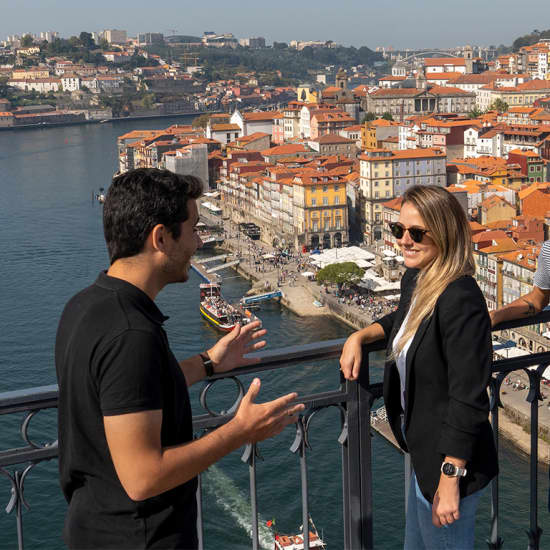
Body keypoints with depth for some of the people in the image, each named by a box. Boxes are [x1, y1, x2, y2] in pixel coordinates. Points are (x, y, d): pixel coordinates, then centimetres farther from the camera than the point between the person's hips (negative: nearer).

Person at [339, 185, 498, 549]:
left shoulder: (461, 300, -27)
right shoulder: (414, 280, 1)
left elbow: (468, 399, -28)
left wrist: (450, 479, -25)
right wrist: (360, 336, 6)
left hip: (451, 459, -10)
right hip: (423, 452, 10)